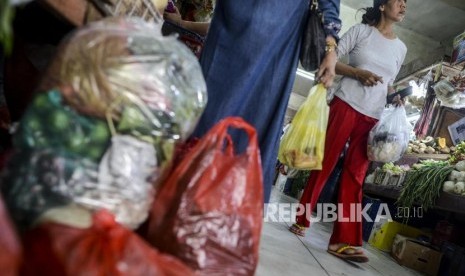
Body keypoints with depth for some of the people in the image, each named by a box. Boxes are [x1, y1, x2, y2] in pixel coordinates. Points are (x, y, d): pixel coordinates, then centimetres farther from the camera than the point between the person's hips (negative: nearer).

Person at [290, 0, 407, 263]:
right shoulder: (362, 30, 7)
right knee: (324, 163, -3)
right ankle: (302, 220, 10)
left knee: (355, 177, -2)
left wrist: (395, 97, 2)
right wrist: (357, 72, -14)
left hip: (373, 117, 4)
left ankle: (344, 240, -2)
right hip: (345, 105, -4)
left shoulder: (401, 48, 20)